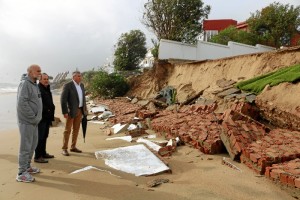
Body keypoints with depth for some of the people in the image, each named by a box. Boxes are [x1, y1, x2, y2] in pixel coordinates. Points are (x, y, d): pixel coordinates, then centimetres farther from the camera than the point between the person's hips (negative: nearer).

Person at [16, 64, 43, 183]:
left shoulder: (34, 84, 14)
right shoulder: (25, 84, -14)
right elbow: (22, 104, -22)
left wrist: (36, 118, 10)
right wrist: (33, 118, -17)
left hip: (33, 121, 9)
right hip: (26, 121, -9)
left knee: (32, 144, 17)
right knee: (26, 147, -3)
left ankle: (27, 166, 32)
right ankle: (22, 174, 7)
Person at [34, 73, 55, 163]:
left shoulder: (47, 89, 18)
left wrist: (52, 108, 12)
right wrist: (46, 110, -19)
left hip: (47, 117, 9)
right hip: (41, 117, -9)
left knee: (45, 136, 16)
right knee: (40, 137, -5)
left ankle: (43, 153, 27)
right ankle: (37, 156, 1)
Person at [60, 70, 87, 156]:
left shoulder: (81, 85, 10)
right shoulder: (68, 85, -11)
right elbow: (63, 99, -14)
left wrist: (85, 109, 11)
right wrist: (65, 112, -17)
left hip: (80, 110, 7)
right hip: (71, 110, -7)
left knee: (76, 129, 12)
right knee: (68, 130, 0)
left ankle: (73, 147, 22)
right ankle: (64, 149, 7)